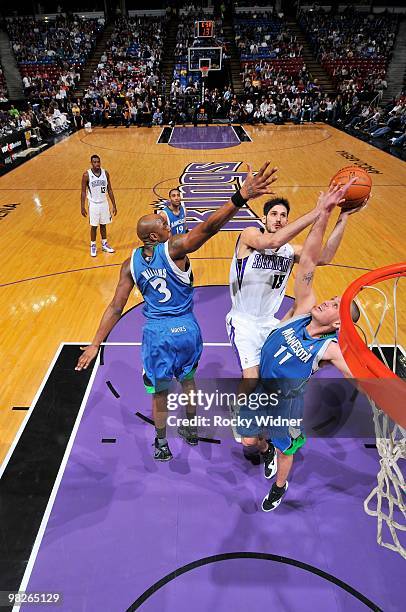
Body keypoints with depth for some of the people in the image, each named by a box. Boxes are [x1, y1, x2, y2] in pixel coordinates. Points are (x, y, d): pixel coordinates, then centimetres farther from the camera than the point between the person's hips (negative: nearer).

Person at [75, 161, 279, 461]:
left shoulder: (131, 264, -5)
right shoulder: (175, 247, -15)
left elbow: (116, 308, -6)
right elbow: (208, 228, -32)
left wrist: (96, 345, 0)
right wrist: (240, 198, -40)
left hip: (157, 333, 1)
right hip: (186, 328, 0)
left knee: (160, 392, 19)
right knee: (188, 379, 27)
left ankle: (162, 445, 37)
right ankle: (191, 430, 46)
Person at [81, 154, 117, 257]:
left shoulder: (105, 173, -2)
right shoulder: (86, 175, -11)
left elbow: (109, 190, 3)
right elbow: (83, 192, -6)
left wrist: (114, 205, 2)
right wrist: (82, 207, -10)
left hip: (104, 203, 3)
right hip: (94, 204, -3)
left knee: (103, 225, 13)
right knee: (94, 226, 5)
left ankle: (104, 244, 29)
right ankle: (93, 246, 20)